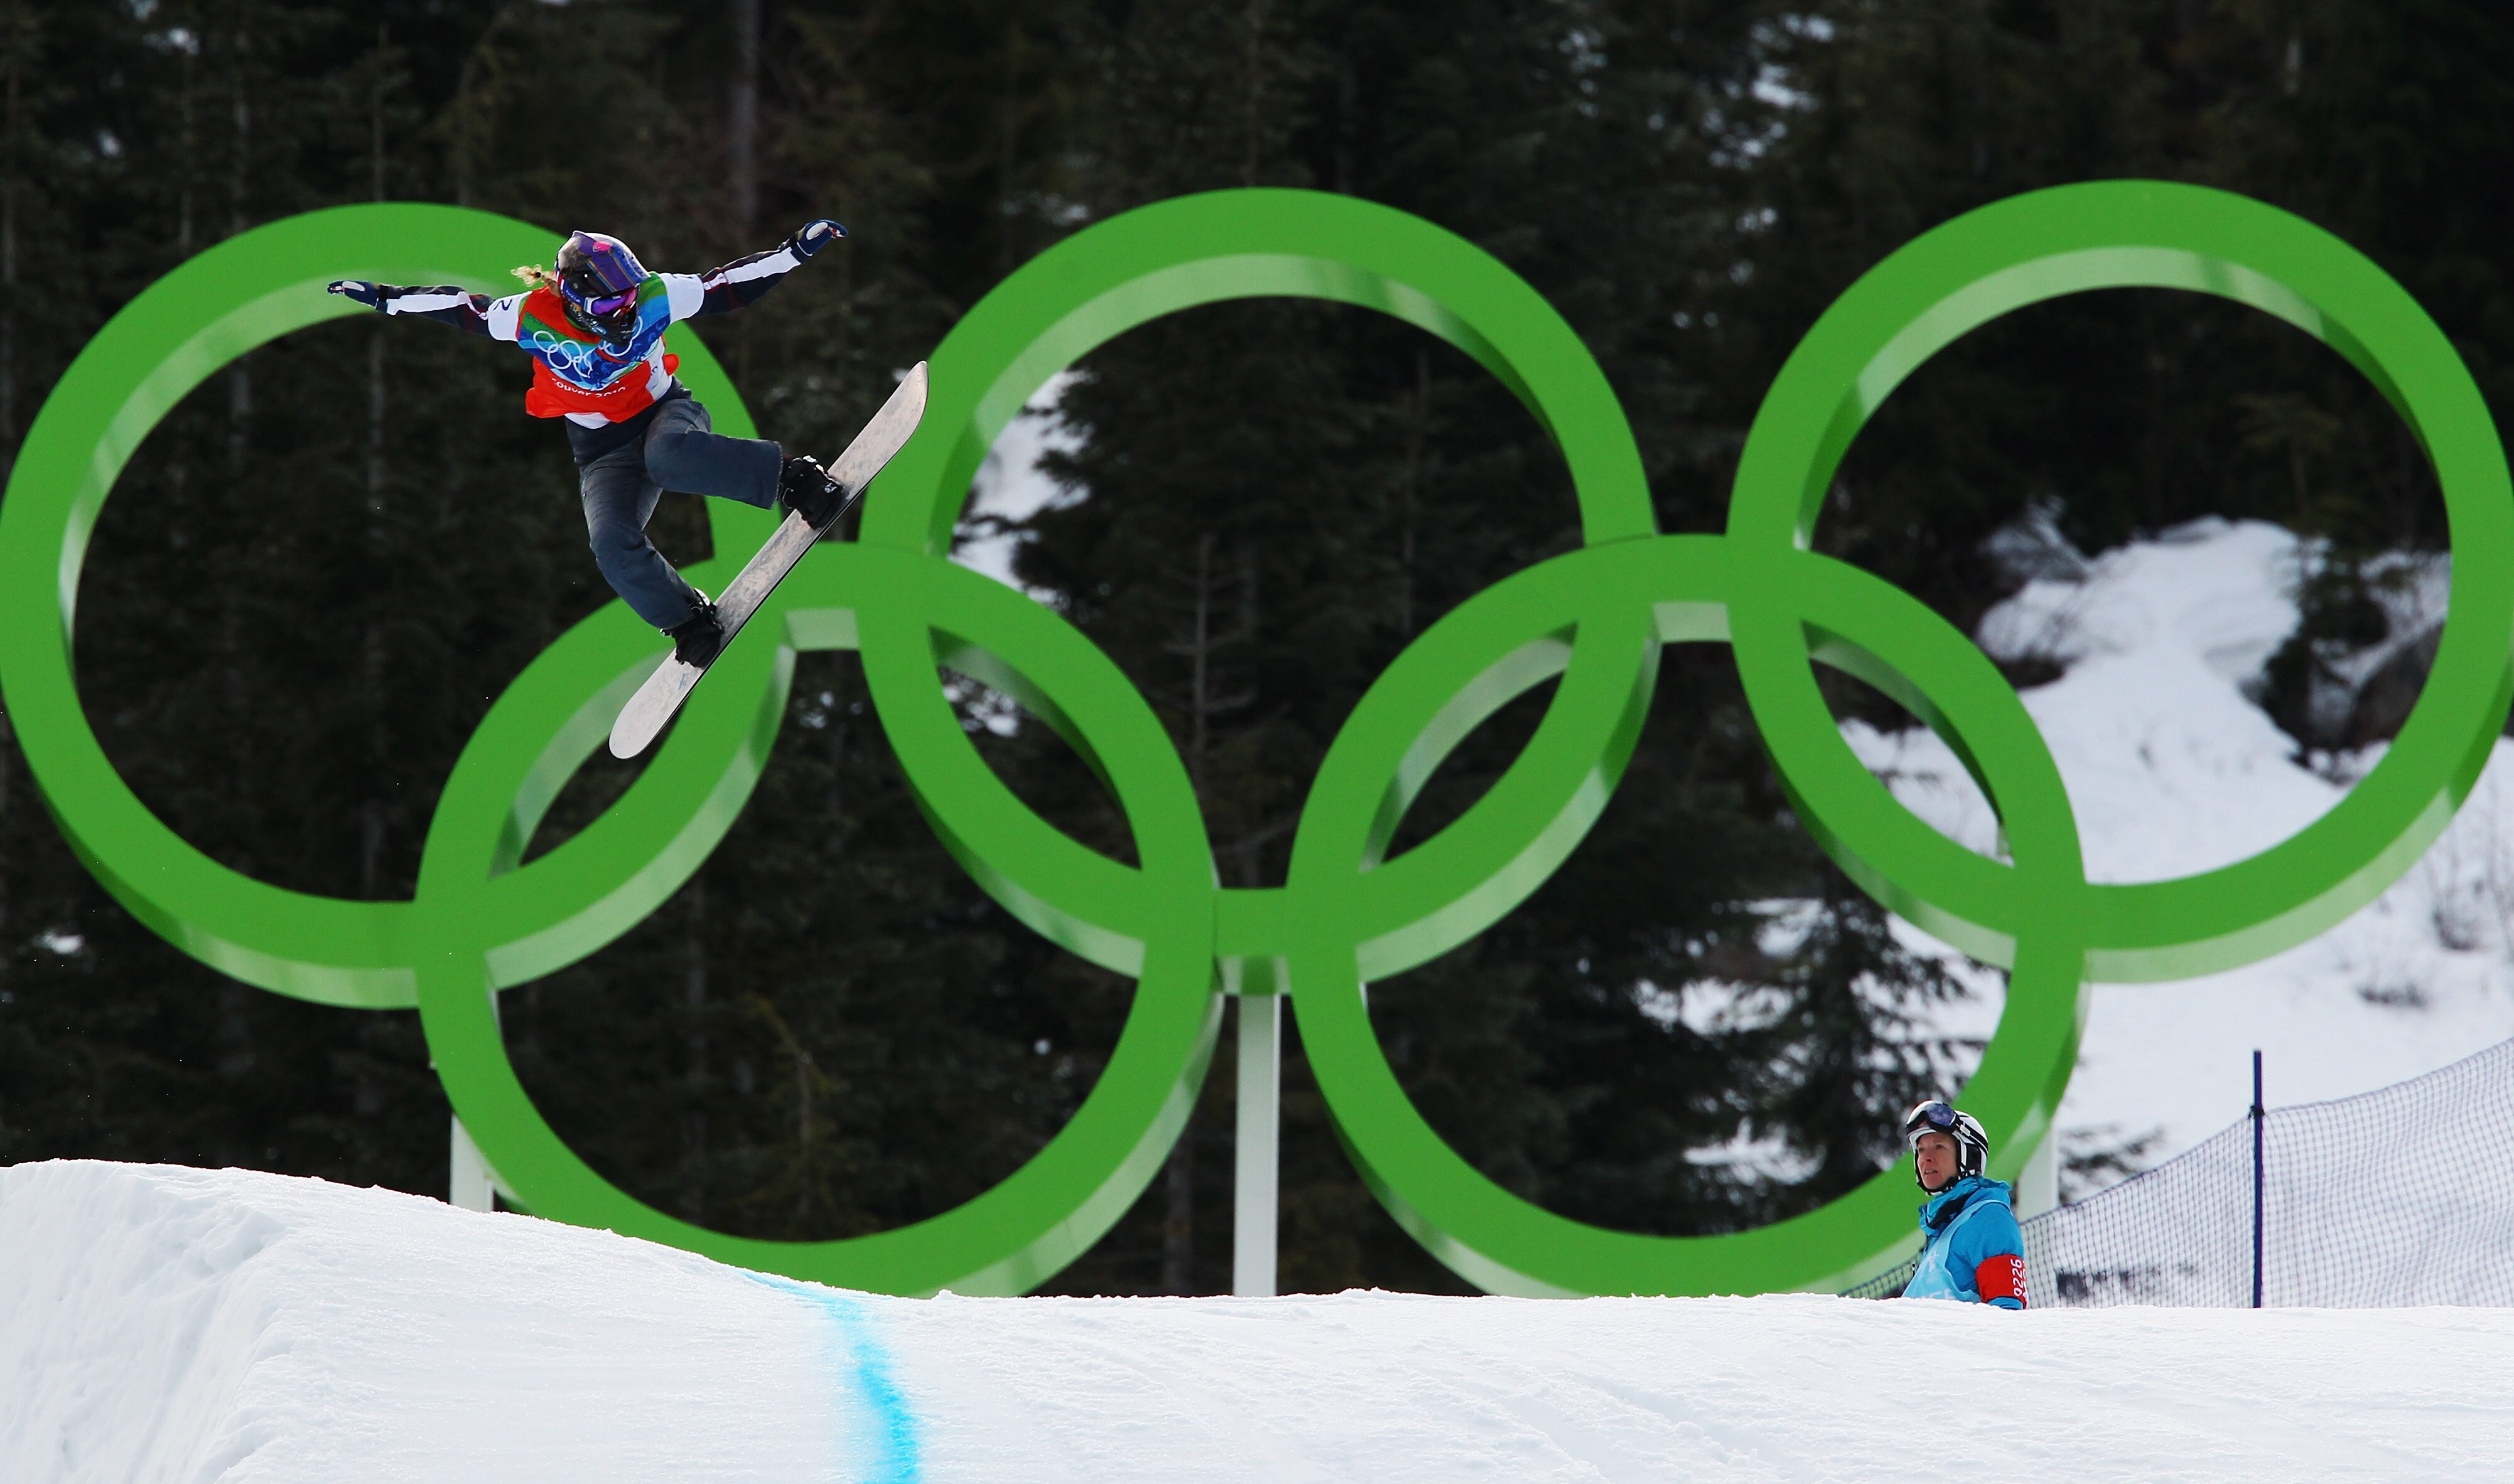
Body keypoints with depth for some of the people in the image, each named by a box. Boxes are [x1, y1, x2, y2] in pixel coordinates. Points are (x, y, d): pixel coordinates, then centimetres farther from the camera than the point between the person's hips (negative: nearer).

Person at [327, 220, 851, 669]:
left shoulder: (652, 298, -22)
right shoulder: (534, 319, -21)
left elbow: (729, 285, -15)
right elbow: (462, 309, -6)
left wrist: (797, 250, -21)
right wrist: (385, 299, -3)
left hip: (665, 413, -1)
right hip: (604, 451, 1)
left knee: (668, 458, -38)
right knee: (613, 544, -23)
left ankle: (793, 478, -23)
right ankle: (687, 620, 1)